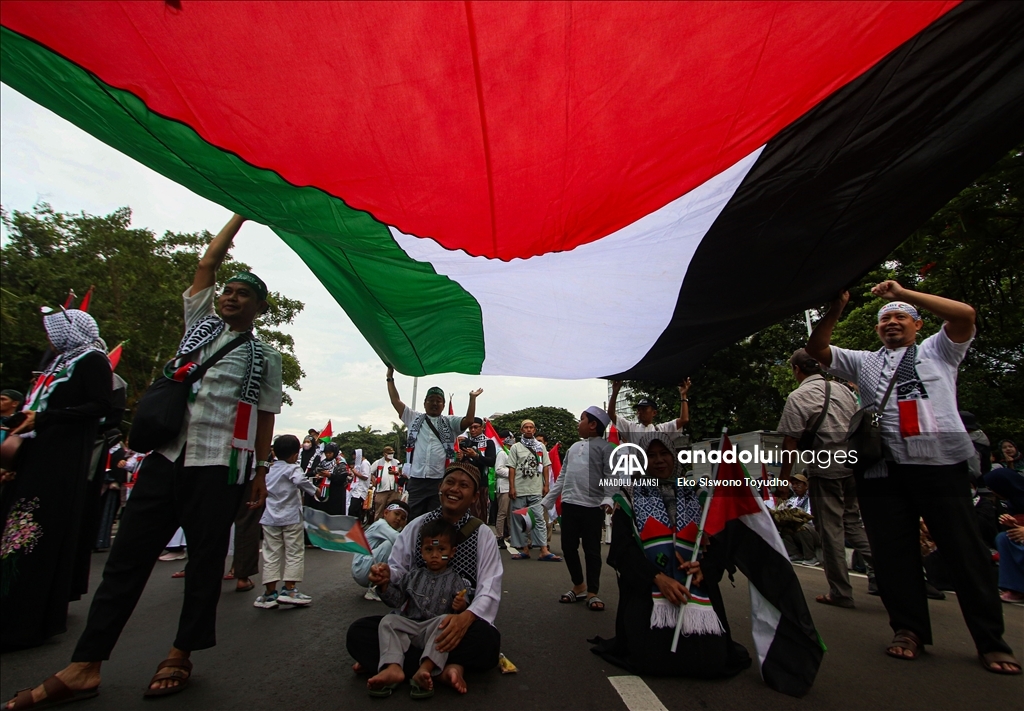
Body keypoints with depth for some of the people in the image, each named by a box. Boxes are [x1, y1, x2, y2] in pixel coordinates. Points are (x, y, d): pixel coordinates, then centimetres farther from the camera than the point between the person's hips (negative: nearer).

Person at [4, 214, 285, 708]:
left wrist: (260, 471, -1)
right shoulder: (200, 323, 15)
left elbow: (265, 418, 5)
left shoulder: (265, 358, 6)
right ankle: (85, 665, 14)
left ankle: (180, 656, 18)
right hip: (167, 456, 3)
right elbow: (208, 261, 16)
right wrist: (242, 213, 21)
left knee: (205, 560, 4)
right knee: (128, 553, 4)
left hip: (219, 467, -3)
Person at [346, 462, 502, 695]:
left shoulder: (483, 534, -3)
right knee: (357, 633, -20)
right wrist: (386, 574, -22)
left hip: (457, 623, -2)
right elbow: (397, 568, 3)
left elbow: (489, 589, -11)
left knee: (488, 640, -34)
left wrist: (466, 617, -30)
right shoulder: (417, 526, 5)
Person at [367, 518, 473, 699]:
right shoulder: (414, 576, 15)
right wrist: (385, 584, -4)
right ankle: (393, 668, -35)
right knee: (388, 621, -16)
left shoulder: (455, 580, 4)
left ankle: (425, 669, -43)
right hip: (410, 626, 4)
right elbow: (397, 599, 13)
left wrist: (461, 607, -25)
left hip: (436, 630, -4)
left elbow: (463, 609, -2)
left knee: (445, 620, -32)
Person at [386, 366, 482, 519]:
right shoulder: (414, 418, 13)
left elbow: (469, 420, -5)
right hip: (416, 479, 1)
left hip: (440, 480, -1)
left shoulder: (450, 422, 10)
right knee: (413, 518, 6)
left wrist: (472, 398, -9)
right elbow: (395, 401, 10)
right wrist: (390, 378, 10)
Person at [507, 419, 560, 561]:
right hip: (519, 490, 0)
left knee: (539, 519, -2)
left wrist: (546, 485, 3)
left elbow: (545, 467, 10)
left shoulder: (540, 447, 10)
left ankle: (544, 551, -2)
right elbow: (512, 469, 1)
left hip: (536, 490, 1)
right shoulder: (515, 447, 4)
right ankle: (525, 549, 14)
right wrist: (511, 487, -6)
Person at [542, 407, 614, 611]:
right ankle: (578, 586, 28)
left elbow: (611, 476, -10)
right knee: (568, 547, 10)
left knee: (592, 550, 3)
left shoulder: (606, 447, -1)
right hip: (569, 504, 6)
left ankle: (592, 592, 18)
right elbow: (562, 477, 19)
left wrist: (608, 499, -26)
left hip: (592, 506, -6)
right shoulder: (574, 447, 17)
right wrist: (546, 501, 17)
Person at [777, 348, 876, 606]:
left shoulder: (798, 396, -10)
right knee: (851, 521, 21)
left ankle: (840, 593, 13)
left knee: (831, 529, 4)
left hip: (824, 468, -6)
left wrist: (782, 478, -6)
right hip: (853, 465, 6)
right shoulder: (843, 390, 8)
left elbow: (791, 442, -13)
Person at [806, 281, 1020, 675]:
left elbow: (965, 314, -2)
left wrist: (903, 293, -4)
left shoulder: (938, 350, 16)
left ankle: (991, 640, 15)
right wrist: (835, 310, -3)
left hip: (941, 463, -2)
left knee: (965, 549, 2)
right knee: (893, 551, 4)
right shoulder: (864, 361, 20)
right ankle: (909, 630, 15)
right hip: (882, 468, 2)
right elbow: (816, 349, 10)